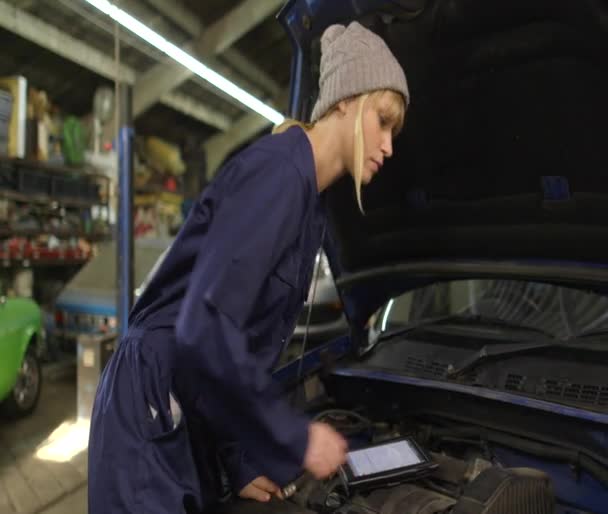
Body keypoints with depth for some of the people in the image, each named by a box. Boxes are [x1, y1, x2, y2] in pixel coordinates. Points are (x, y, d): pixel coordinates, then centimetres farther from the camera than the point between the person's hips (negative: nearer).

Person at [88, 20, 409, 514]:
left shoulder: (312, 203, 9)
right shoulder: (279, 170, -20)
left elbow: (256, 336, 10)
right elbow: (206, 329, -29)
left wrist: (239, 462, 10)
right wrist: (296, 437, -18)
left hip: (194, 416, 9)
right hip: (151, 414, -8)